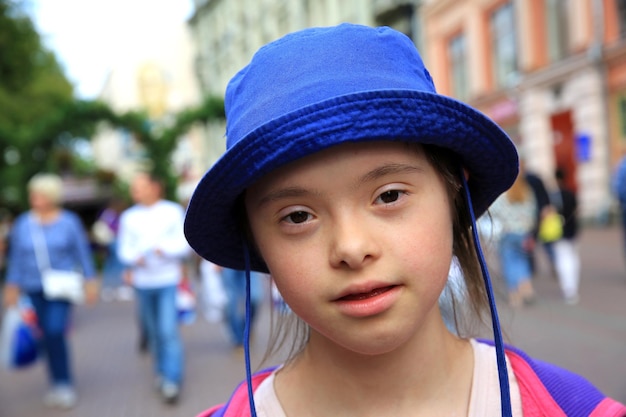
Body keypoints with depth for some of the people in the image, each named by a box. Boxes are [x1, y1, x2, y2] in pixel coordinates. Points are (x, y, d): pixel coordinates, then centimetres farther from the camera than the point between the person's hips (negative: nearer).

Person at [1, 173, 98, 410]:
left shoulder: (69, 221, -2)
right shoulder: (22, 224, 4)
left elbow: (83, 252, 1)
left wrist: (90, 282, 0)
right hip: (35, 290, 3)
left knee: (56, 332, -16)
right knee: (48, 336, 7)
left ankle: (64, 384, -4)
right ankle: (57, 384, 20)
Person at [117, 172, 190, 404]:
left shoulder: (173, 211, 2)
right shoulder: (129, 216, 9)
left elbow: (185, 244, -2)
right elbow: (124, 249, 7)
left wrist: (164, 249, -19)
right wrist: (135, 257, -14)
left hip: (168, 281, -3)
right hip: (143, 282, 3)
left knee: (168, 330, -12)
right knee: (153, 331, 11)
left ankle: (172, 381, -7)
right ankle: (161, 373, 28)